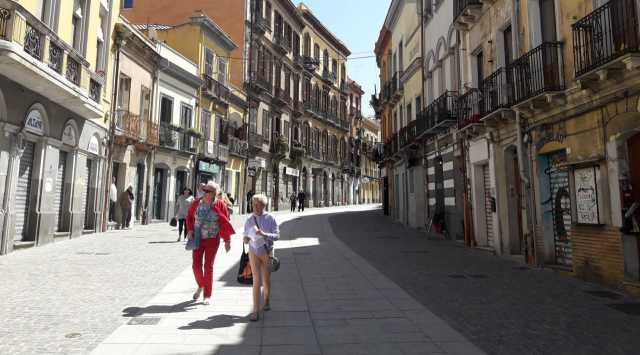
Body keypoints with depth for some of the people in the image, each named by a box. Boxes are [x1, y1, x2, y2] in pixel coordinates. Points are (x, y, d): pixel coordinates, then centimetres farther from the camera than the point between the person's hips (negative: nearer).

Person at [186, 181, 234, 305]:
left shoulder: (220, 205, -10)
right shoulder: (196, 203, -2)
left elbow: (225, 223, -7)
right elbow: (189, 217, 13)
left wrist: (227, 240, -8)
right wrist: (190, 230, -2)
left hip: (212, 240, -3)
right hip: (197, 239, 3)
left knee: (208, 266, 0)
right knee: (196, 265, 1)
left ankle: (207, 295, 14)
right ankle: (200, 286, 32)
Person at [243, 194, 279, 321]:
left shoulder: (270, 219, -9)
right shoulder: (249, 220, 0)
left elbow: (277, 235, -13)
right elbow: (246, 236, 9)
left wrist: (264, 234, -28)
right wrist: (246, 239, -14)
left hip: (267, 252, -1)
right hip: (254, 252, 1)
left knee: (266, 280, 12)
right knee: (256, 280, -8)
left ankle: (266, 302, 39)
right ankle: (256, 311, -4)